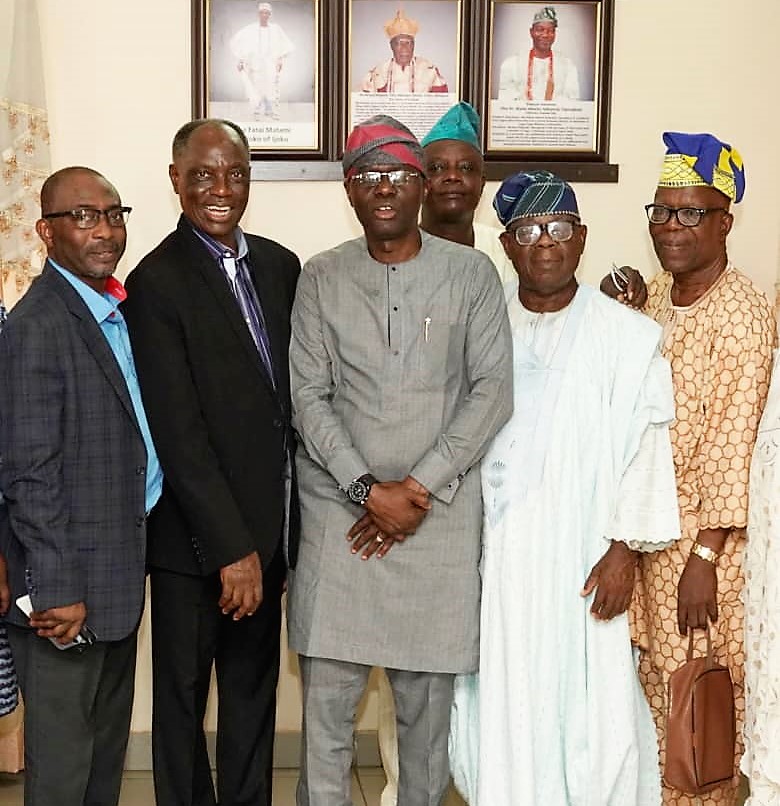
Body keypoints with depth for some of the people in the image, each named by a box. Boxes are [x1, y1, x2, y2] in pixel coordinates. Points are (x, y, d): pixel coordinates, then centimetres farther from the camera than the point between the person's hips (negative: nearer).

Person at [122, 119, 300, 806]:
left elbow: (296, 387, 8)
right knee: (183, 695, 12)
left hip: (267, 527, 6)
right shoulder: (157, 282, -13)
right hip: (195, 538, -6)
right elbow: (178, 432, -17)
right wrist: (231, 548, -19)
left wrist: (262, 538, 4)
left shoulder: (279, 265, 5)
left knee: (255, 686, 19)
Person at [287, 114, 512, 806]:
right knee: (327, 692, 3)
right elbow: (309, 397, 1)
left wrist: (419, 487, -9)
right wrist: (368, 490, -10)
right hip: (341, 509, 1)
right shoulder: (322, 278, 5)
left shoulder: (471, 273, 2)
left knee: (428, 695, 6)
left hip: (441, 511, 0)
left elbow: (493, 391, -3)